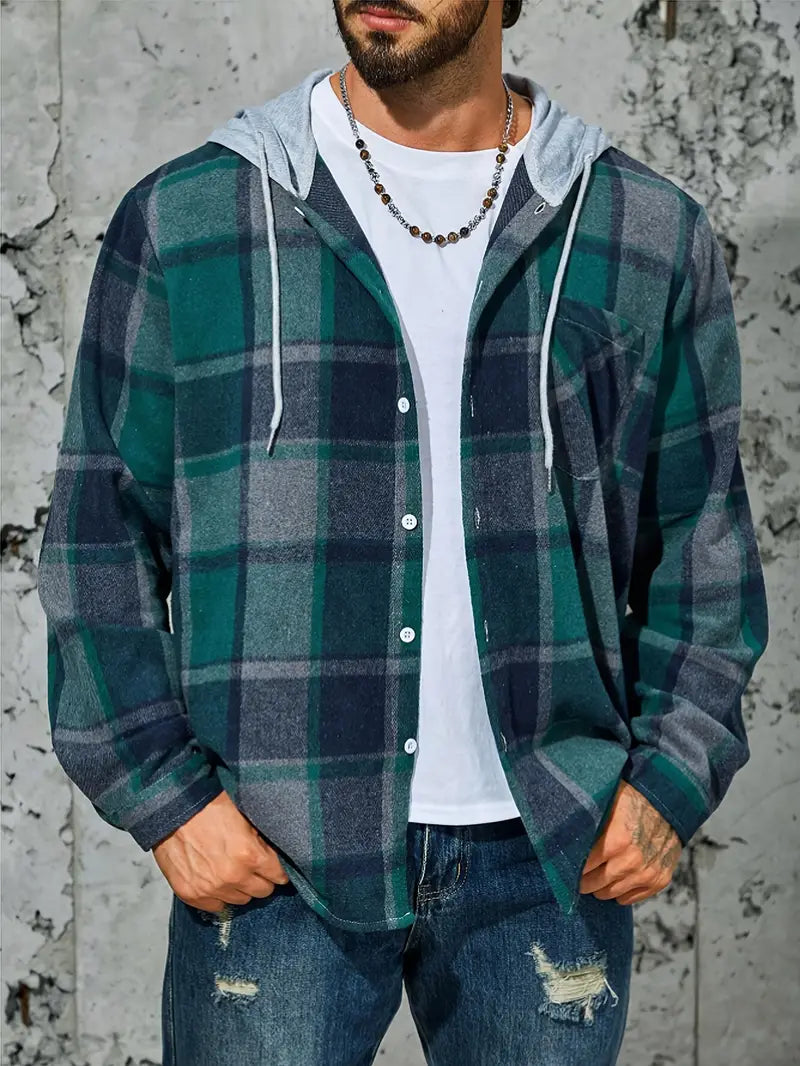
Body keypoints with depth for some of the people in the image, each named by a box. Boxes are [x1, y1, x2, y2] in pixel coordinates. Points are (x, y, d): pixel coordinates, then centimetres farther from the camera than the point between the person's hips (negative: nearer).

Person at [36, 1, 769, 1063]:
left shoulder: (649, 235, 3)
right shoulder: (182, 220, 0)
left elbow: (700, 531, 9)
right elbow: (101, 530, 2)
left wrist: (673, 778, -1)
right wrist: (164, 795, -5)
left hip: (550, 854, 2)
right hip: (271, 859, -1)